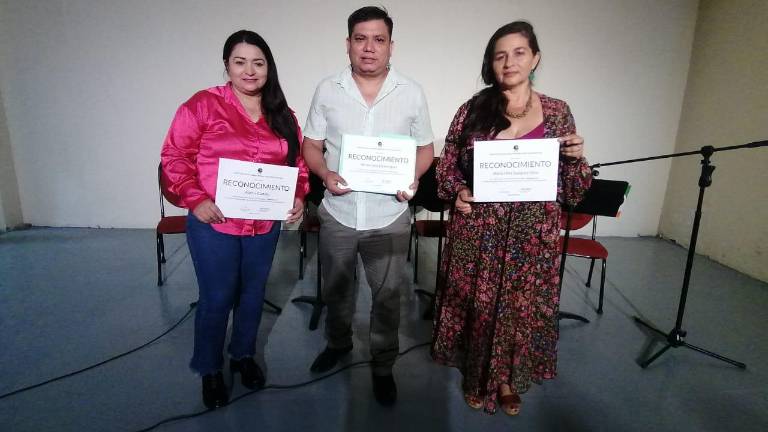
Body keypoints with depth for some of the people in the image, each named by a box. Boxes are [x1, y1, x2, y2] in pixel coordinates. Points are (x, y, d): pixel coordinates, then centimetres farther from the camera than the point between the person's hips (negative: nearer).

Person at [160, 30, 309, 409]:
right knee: (216, 299, 7)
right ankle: (209, 370, 31)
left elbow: (297, 161, 11)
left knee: (253, 293, 17)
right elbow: (174, 156, -6)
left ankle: (243, 355, 41)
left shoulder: (282, 115, 7)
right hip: (214, 224, -4)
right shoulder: (203, 105, -6)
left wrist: (298, 197, -4)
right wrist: (195, 199, -16)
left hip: (265, 225, 4)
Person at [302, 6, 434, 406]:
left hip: (389, 217, -1)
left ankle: (383, 366, 33)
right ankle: (337, 343, 48)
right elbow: (311, 145, 4)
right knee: (336, 288, 20)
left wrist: (413, 178, -16)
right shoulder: (327, 90, -1)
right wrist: (325, 174, -16)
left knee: (387, 295, 10)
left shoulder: (412, 93, -2)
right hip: (337, 214, 2)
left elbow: (425, 148, 4)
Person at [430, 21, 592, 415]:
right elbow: (446, 166, 7)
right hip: (479, 232, -1)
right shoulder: (472, 110, 1)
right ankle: (477, 377, 37)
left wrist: (577, 158, -13)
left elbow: (573, 190, 7)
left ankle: (508, 379, 39)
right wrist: (457, 192, -12)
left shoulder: (558, 112, 4)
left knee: (522, 307, 12)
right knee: (478, 305, 11)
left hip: (532, 237, 1)